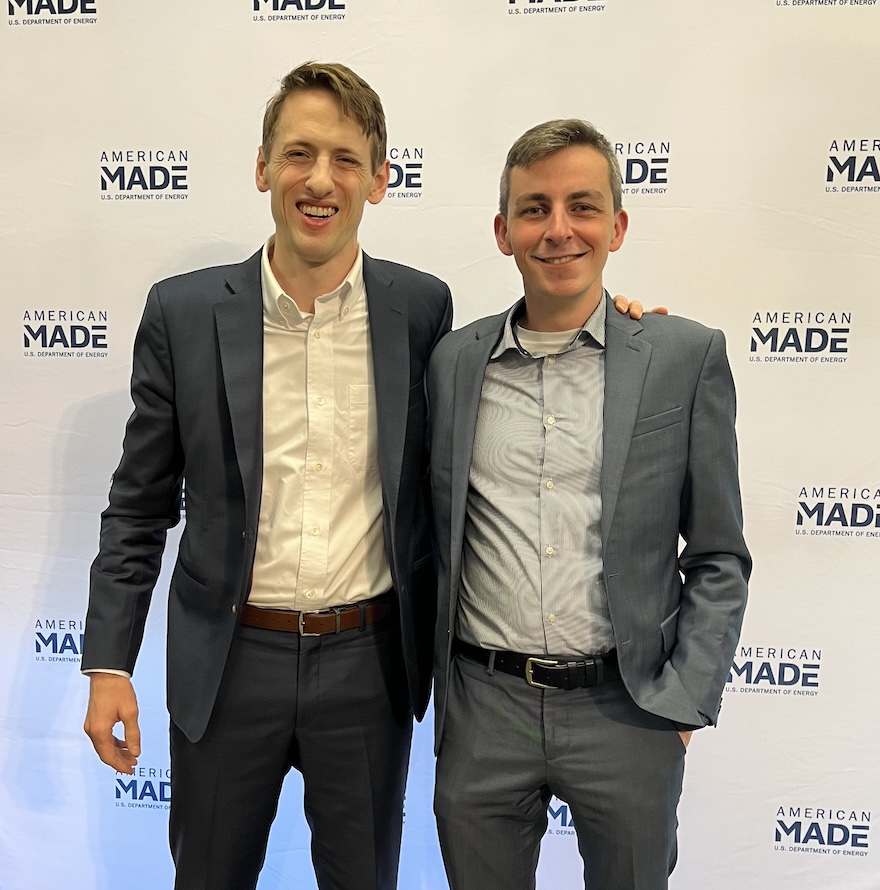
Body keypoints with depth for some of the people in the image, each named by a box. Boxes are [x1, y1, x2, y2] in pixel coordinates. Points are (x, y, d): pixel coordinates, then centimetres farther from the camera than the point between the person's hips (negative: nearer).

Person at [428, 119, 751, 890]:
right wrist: (436, 682, 6)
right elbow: (436, 533, 8)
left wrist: (684, 703, -6)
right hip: (482, 708, 2)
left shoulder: (687, 357, -3)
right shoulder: (453, 361, 2)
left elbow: (718, 559, 0)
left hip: (629, 710, -1)